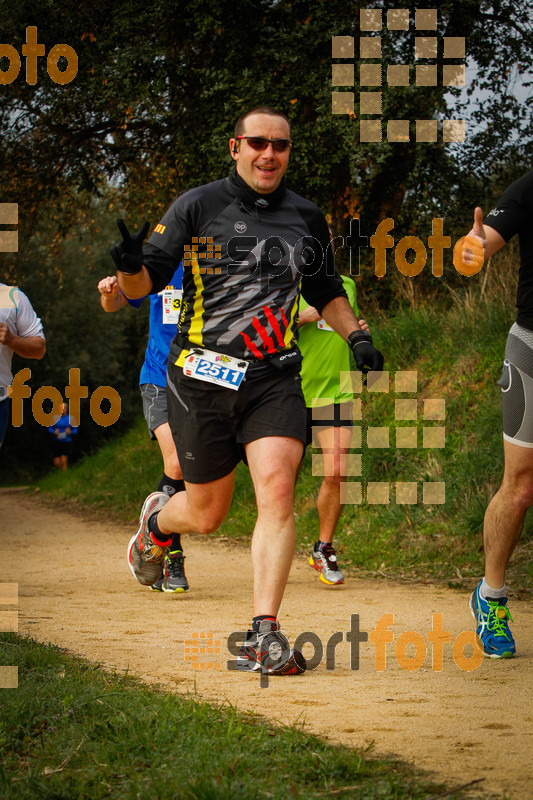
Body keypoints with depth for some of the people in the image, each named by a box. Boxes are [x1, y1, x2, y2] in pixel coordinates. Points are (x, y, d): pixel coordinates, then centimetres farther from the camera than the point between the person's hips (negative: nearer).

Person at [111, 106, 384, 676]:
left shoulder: (306, 218, 11)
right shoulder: (197, 207, 0)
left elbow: (326, 291, 25)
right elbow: (146, 283, -2)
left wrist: (355, 334, 9)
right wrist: (131, 269, -25)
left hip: (275, 377, 2)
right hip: (201, 374, -2)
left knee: (277, 490, -19)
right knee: (207, 513, 7)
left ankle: (264, 633, -17)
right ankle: (156, 521, 44)